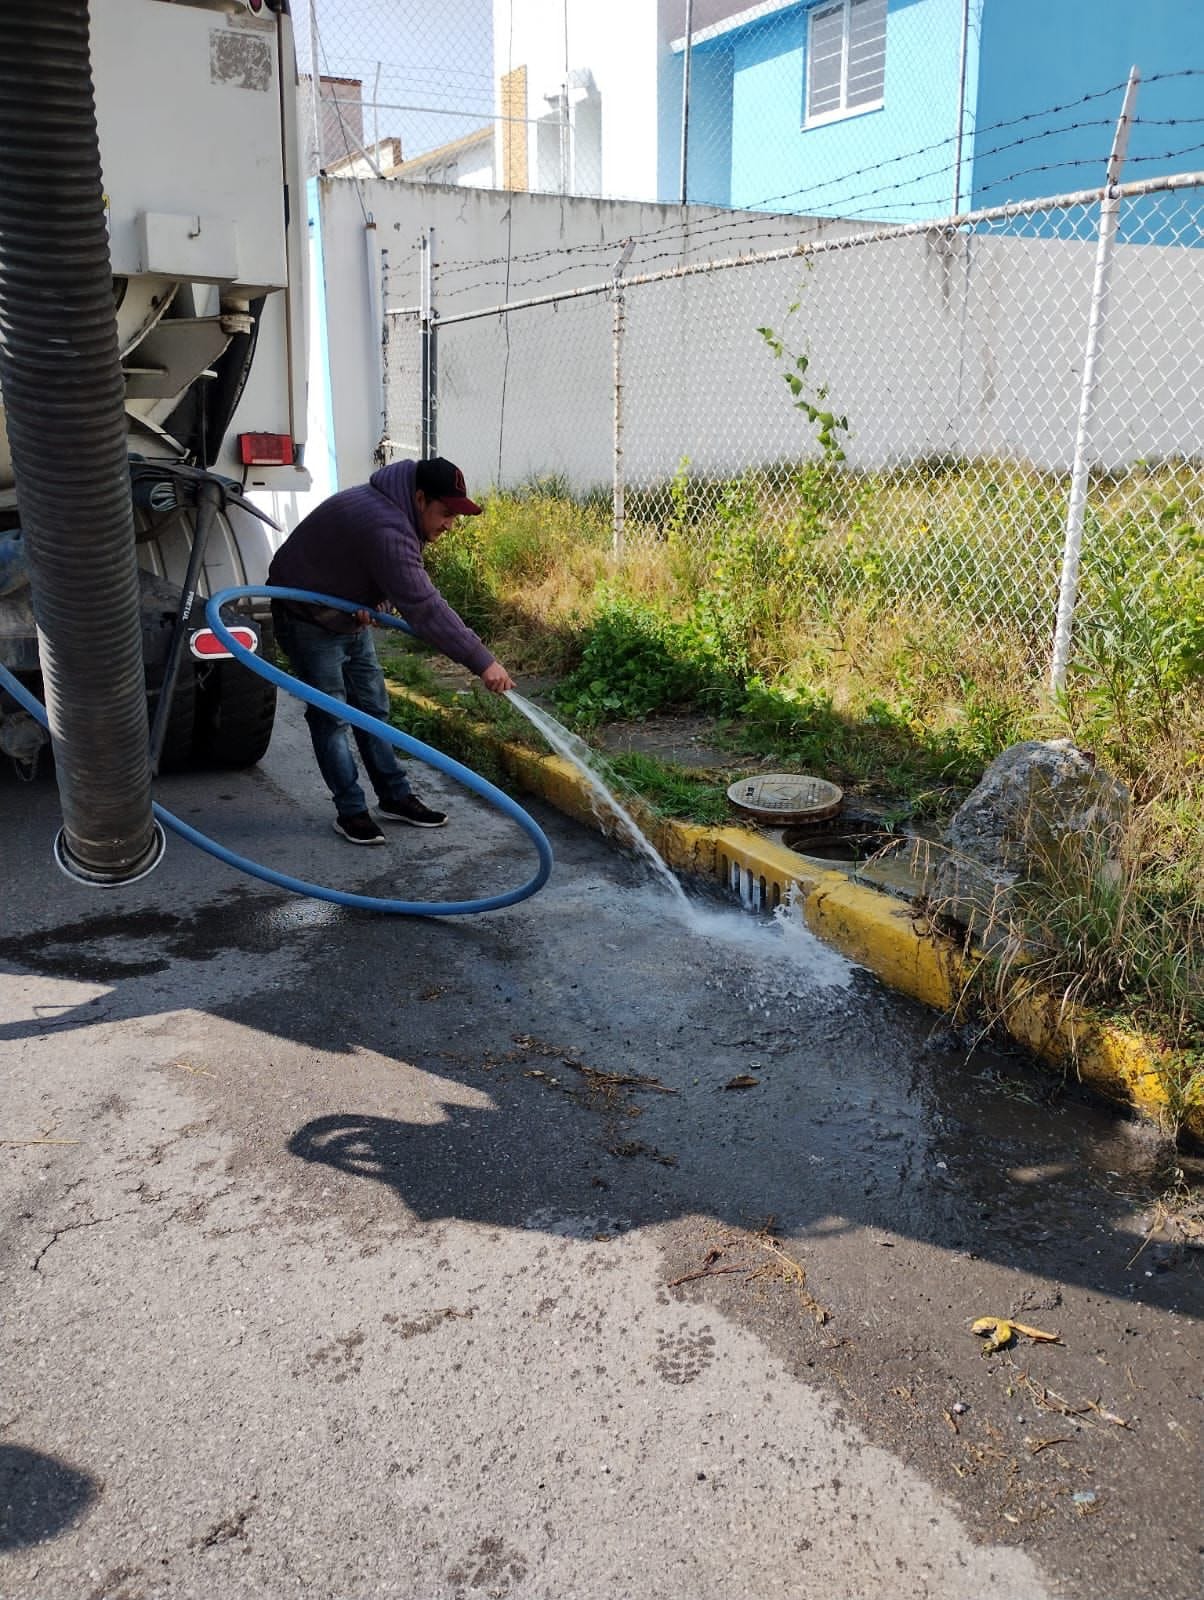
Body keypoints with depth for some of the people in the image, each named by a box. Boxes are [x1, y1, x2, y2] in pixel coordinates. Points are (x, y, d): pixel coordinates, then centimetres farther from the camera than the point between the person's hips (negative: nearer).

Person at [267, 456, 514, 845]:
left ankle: (394, 797, 17)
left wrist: (374, 601, -17)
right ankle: (351, 812, 1)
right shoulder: (386, 529, -36)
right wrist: (482, 662, -39)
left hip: (349, 617, 10)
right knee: (332, 717, -7)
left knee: (373, 708, 10)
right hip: (308, 619, -10)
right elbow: (425, 608, -40)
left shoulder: (396, 510, -4)